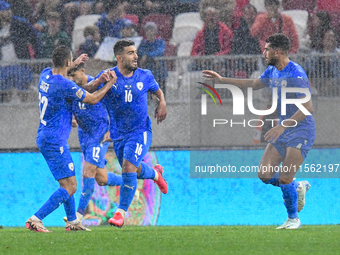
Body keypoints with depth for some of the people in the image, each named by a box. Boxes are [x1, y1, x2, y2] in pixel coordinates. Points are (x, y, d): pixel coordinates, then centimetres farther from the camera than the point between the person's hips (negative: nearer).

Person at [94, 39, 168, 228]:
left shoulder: (144, 76, -1)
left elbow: (158, 91, 19)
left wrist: (162, 104, -2)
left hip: (140, 131, -2)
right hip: (119, 134, 2)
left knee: (128, 167, -21)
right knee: (136, 171, 16)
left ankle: (121, 213, -12)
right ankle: (155, 173, 53)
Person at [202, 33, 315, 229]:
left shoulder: (296, 75, -21)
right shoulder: (272, 71, 8)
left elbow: (308, 107, -26)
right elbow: (254, 84, 28)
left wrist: (282, 126, -30)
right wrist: (222, 80, 28)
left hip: (301, 132, -9)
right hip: (283, 131, 9)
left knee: (284, 179, -12)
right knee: (265, 175, -1)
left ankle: (293, 219, 9)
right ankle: (298, 187, 23)